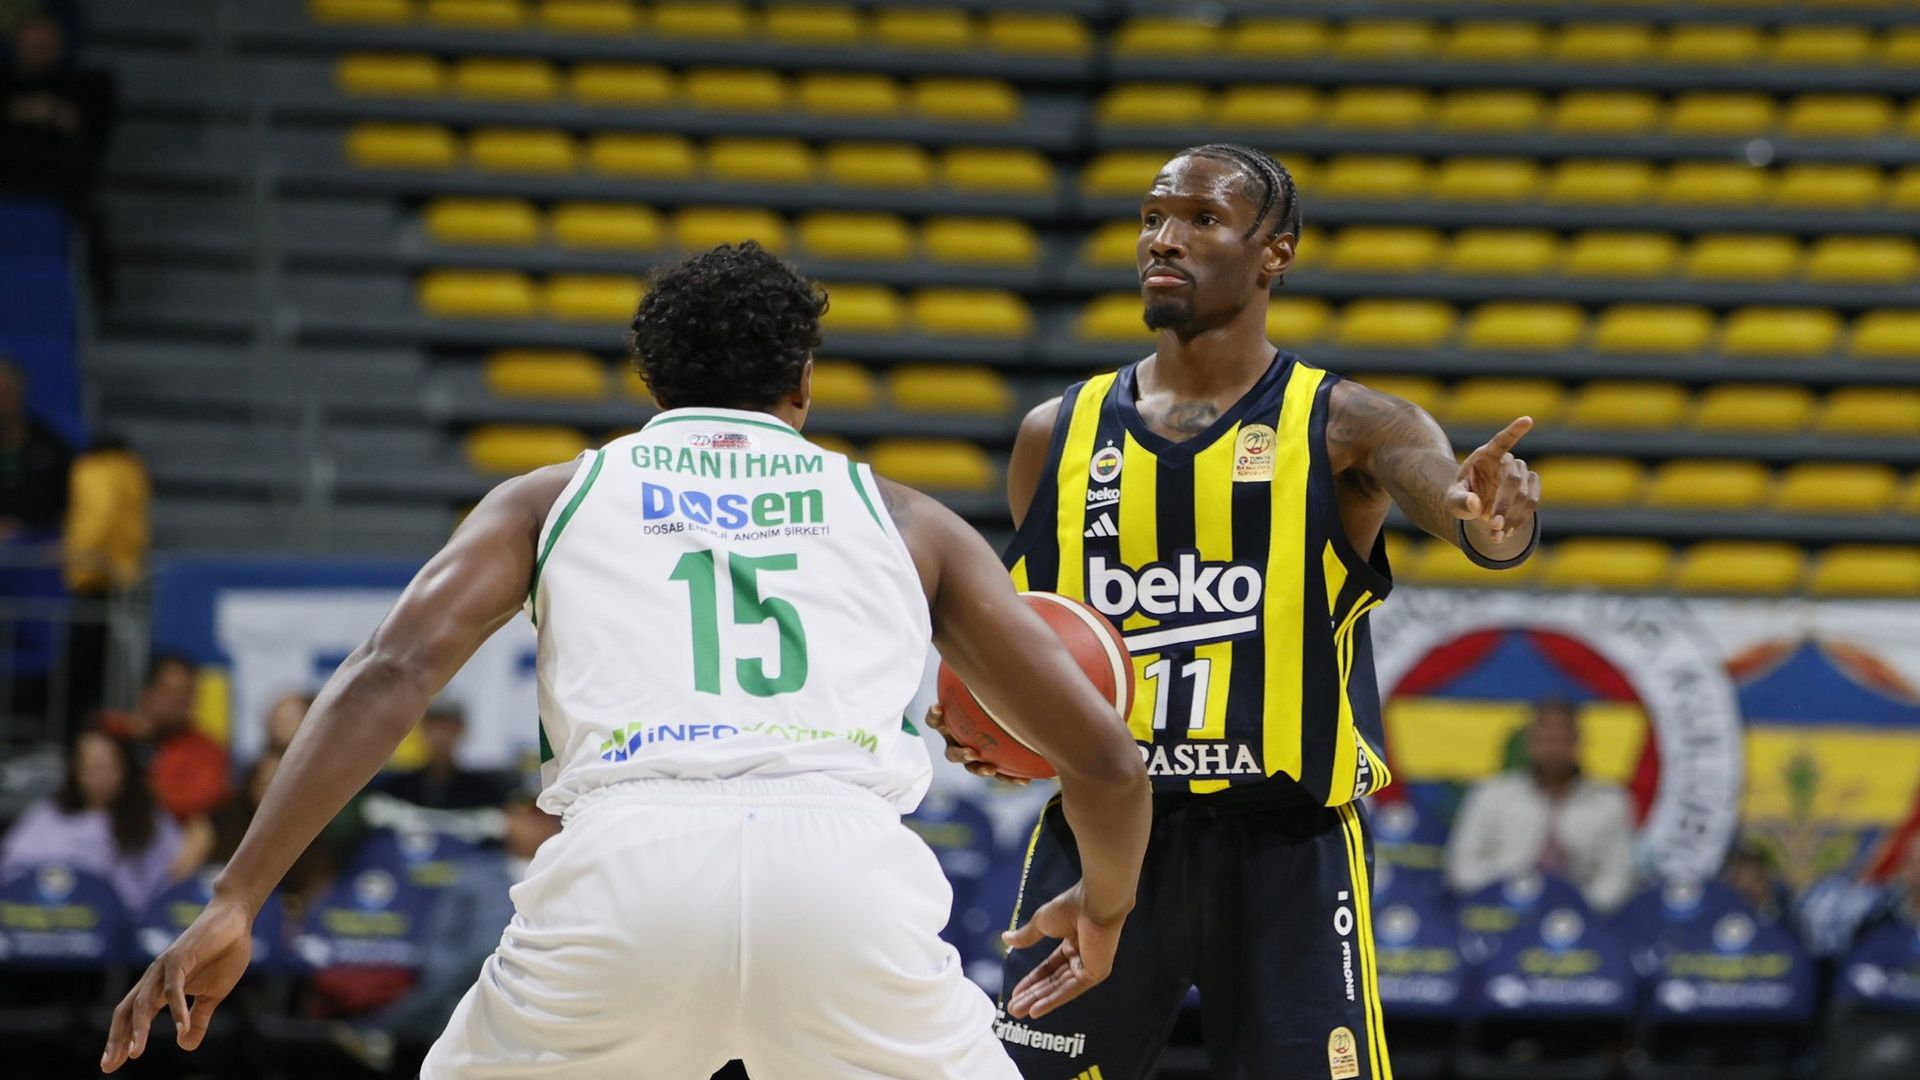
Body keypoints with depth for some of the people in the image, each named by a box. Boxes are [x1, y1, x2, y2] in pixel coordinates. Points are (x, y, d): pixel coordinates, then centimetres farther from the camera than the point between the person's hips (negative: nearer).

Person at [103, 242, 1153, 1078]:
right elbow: (1106, 757, 26)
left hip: (626, 863, 0)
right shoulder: (902, 517, 29)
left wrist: (234, 901, 5)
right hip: (845, 863, 0)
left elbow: (392, 670, 9)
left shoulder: (552, 497, 27)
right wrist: (1104, 906, 47)